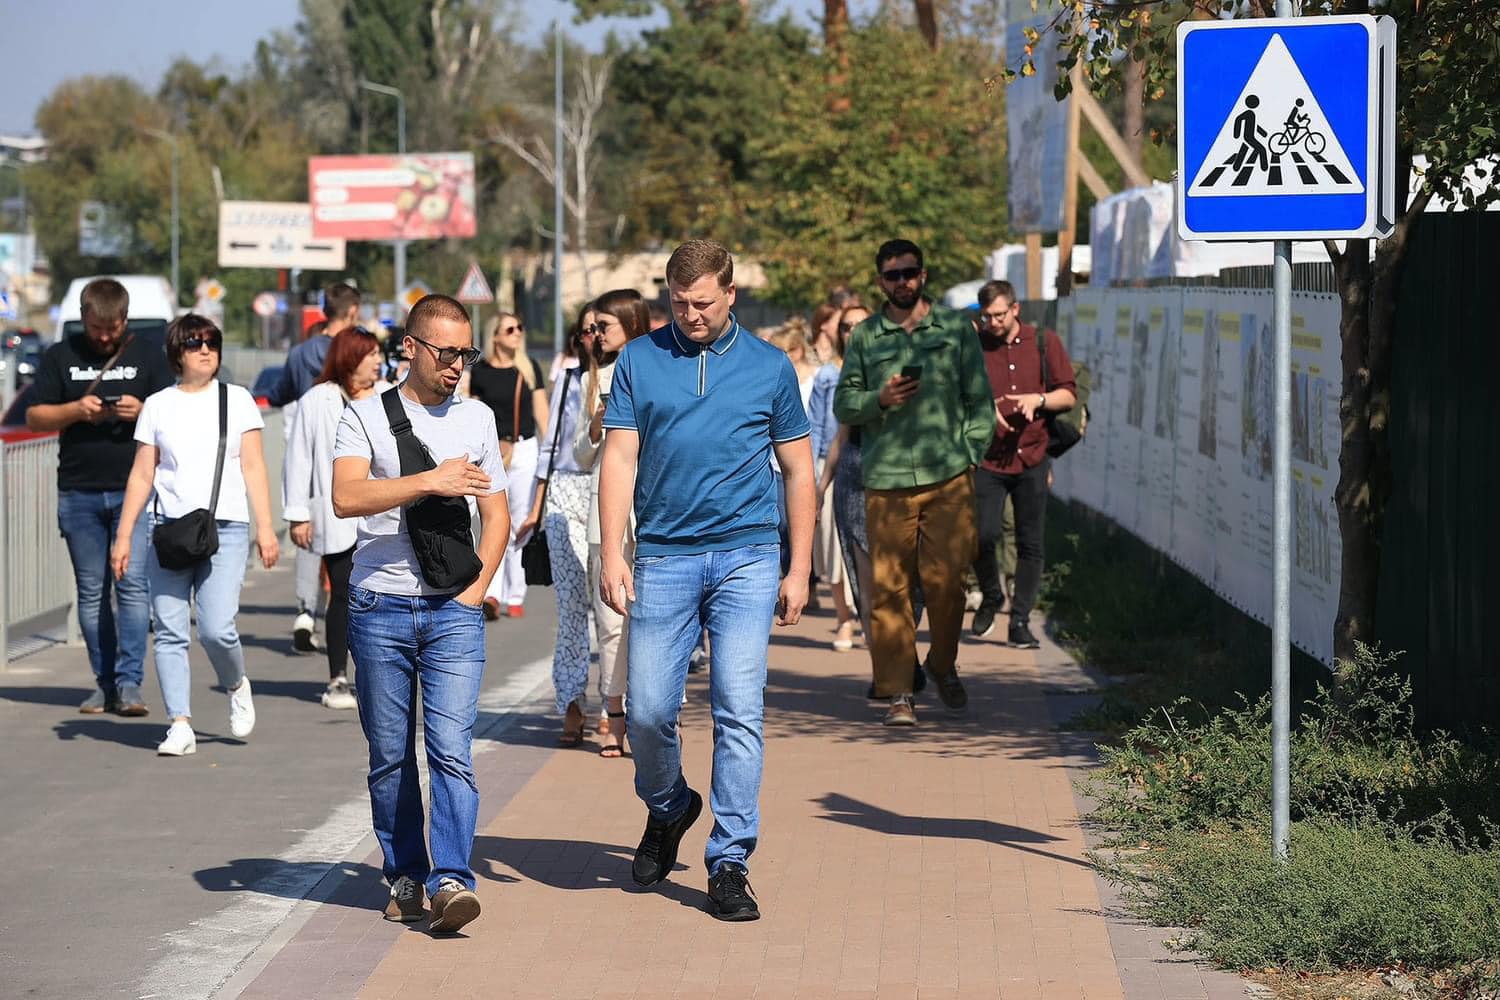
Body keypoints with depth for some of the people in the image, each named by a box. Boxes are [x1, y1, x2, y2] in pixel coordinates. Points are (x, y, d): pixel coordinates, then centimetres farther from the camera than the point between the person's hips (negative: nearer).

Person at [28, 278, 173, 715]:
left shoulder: (147, 354, 7)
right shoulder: (61, 356, 9)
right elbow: (35, 417, 7)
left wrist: (143, 412, -16)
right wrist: (75, 410, -11)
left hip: (135, 489, -2)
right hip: (78, 493, 2)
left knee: (133, 584, -11)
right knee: (91, 592, 5)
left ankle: (129, 683, -11)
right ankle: (104, 683, 12)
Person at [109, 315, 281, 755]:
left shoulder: (237, 400, 8)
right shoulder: (157, 406, 9)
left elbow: (253, 468, 6)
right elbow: (142, 475, 11)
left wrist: (265, 527, -2)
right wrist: (123, 536, 7)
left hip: (226, 529, -2)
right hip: (169, 530, 2)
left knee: (216, 629, -13)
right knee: (170, 632, -4)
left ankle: (236, 686, 17)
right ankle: (180, 724, 0)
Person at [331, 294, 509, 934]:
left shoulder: (477, 418, 13)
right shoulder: (367, 417, 2)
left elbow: (496, 513, 19)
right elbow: (346, 497, -15)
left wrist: (478, 586, 5)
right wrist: (430, 481, -21)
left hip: (453, 611, 1)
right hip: (379, 608, -1)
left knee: (451, 750, -11)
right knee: (390, 756, 5)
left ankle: (450, 880, -16)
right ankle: (405, 875, 17)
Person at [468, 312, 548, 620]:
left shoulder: (529, 369, 6)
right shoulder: (480, 371, 3)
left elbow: (541, 411, 8)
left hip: (525, 450, 2)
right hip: (491, 453, -2)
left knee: (521, 525, 5)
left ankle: (515, 597, 13)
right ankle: (491, 593, -21)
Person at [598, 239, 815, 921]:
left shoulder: (769, 367, 7)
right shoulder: (638, 362, 7)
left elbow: (798, 470, 11)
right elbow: (619, 459, 4)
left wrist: (799, 569, 6)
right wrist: (611, 554, -7)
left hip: (747, 556, -1)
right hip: (663, 557, 1)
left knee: (739, 709, -8)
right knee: (647, 711, -1)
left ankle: (729, 864, -2)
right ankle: (667, 809, 30)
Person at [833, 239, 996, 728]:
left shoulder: (955, 327, 9)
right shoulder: (865, 336, 10)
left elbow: (979, 398, 11)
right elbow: (844, 403, 11)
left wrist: (972, 453, 2)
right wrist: (880, 399, -8)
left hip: (948, 476, 0)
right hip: (885, 478, 1)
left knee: (945, 578, -4)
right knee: (889, 586, -3)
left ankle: (943, 665, 22)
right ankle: (897, 692, 2)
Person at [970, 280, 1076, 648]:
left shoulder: (1045, 343, 6)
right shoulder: (973, 347, 2)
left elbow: (1068, 395, 8)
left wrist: (1038, 400, -11)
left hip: (1032, 458, 2)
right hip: (987, 459, -1)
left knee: (1030, 544, 2)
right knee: (983, 534, -13)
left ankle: (1020, 621, 11)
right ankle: (990, 597, 16)